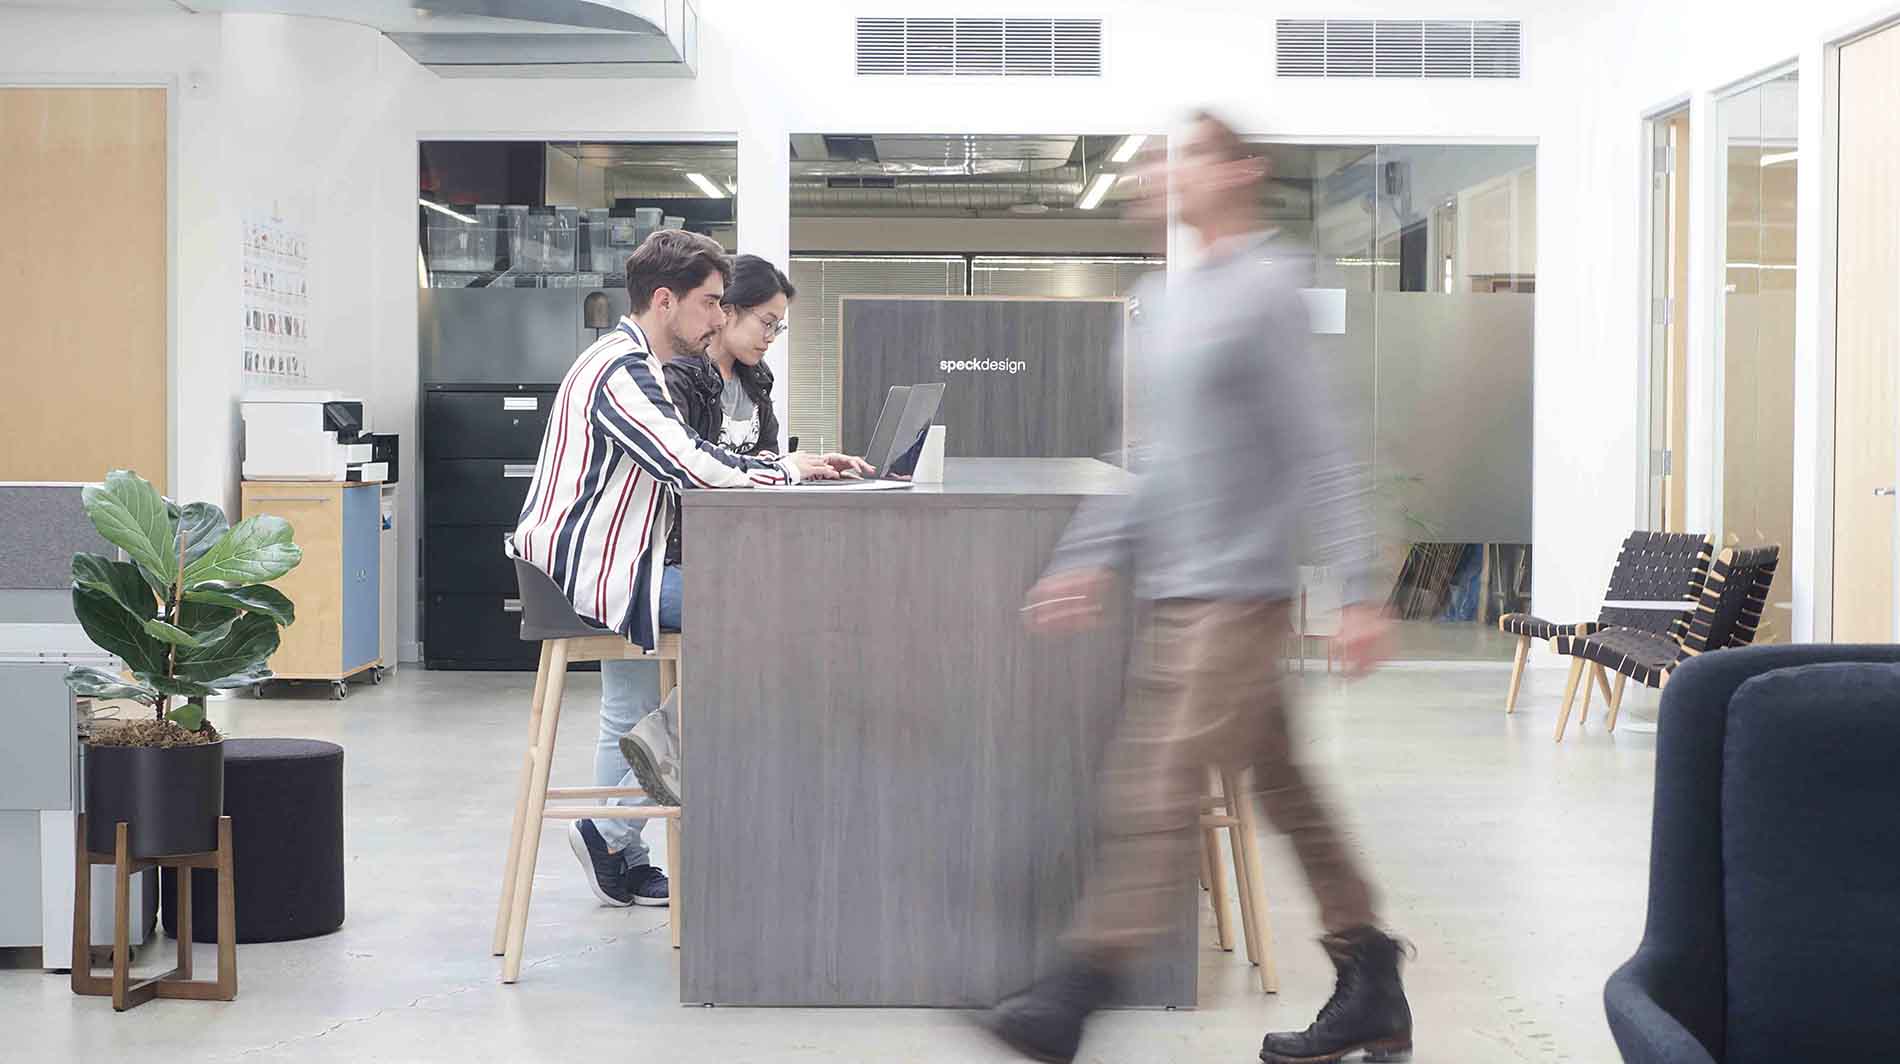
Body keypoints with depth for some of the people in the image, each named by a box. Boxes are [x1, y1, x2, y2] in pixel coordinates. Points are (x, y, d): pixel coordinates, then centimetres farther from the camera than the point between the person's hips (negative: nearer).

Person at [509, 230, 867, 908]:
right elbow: (693, 465, -27)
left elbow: (689, 459, 18)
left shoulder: (635, 365, 18)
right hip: (592, 573, -12)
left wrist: (791, 465, 6)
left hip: (602, 565, 12)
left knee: (631, 722, 19)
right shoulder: (621, 370, -18)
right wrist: (788, 470, -12)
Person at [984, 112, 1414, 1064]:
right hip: (1177, 591, 9)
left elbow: (1319, 452, -14)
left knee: (1158, 794, -10)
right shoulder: (1167, 303, 15)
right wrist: (1089, 558, 16)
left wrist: (1356, 590, -16)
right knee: (1284, 788, 12)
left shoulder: (1269, 292, -10)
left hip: (1235, 590, -9)